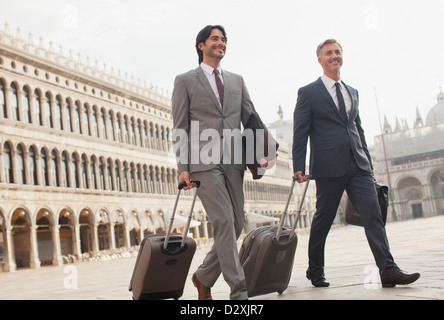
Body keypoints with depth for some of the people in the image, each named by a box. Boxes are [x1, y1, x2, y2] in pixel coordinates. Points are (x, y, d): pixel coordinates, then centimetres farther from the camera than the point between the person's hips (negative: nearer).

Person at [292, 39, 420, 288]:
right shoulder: (308, 93, 2)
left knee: (373, 213, -6)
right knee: (323, 220, 4)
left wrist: (368, 161, 16)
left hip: (358, 165, 5)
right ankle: (315, 270, 21)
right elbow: (300, 132, -3)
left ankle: (388, 270, -7)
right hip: (329, 167, -4)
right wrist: (299, 167, -10)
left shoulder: (352, 92, 19)